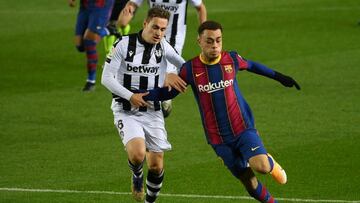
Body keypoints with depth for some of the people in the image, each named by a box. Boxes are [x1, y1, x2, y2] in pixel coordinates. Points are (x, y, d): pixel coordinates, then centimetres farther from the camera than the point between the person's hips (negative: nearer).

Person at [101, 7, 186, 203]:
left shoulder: (163, 46, -3)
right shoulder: (124, 44, -12)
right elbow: (106, 78, -10)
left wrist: (172, 75, -17)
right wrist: (130, 96, -21)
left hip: (153, 112, 3)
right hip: (126, 111, -3)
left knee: (156, 165, 2)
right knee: (138, 153, -27)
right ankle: (136, 177, 9)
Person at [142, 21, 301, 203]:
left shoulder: (231, 59, -3)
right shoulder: (190, 70, -6)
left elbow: (250, 65, 19)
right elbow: (168, 92, 5)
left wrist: (278, 76, 25)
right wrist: (142, 95, -11)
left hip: (243, 128, 0)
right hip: (219, 139, 0)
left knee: (261, 167, -24)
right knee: (251, 185, 1)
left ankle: (271, 163, 12)